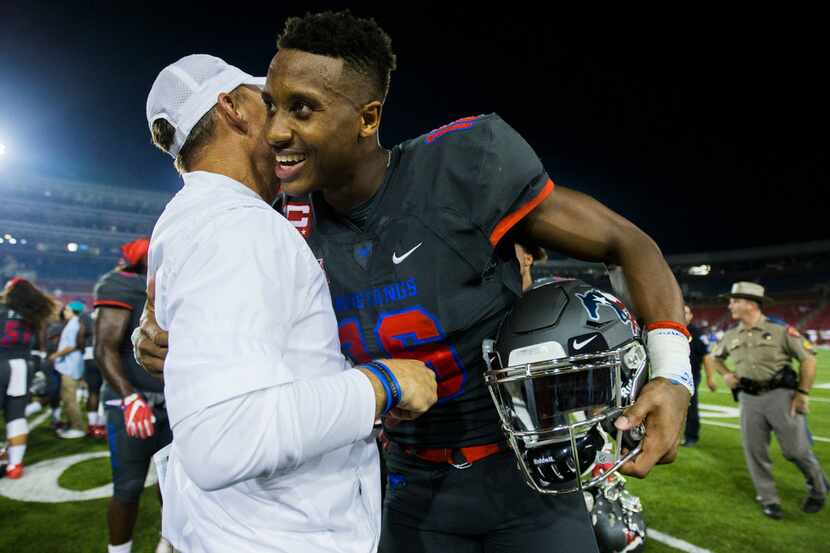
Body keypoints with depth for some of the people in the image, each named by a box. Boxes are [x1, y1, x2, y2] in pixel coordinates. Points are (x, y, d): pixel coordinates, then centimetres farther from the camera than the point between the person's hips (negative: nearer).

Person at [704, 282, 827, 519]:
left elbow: (808, 359, -3)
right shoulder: (730, 336, 6)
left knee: (796, 449, 3)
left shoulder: (780, 330, -7)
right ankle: (769, 499, 21)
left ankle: (819, 490, 32)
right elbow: (713, 358, 23)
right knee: (755, 451, 5)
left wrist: (803, 393, -7)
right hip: (749, 399, 4)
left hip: (781, 395, -4)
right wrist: (726, 374, 5)